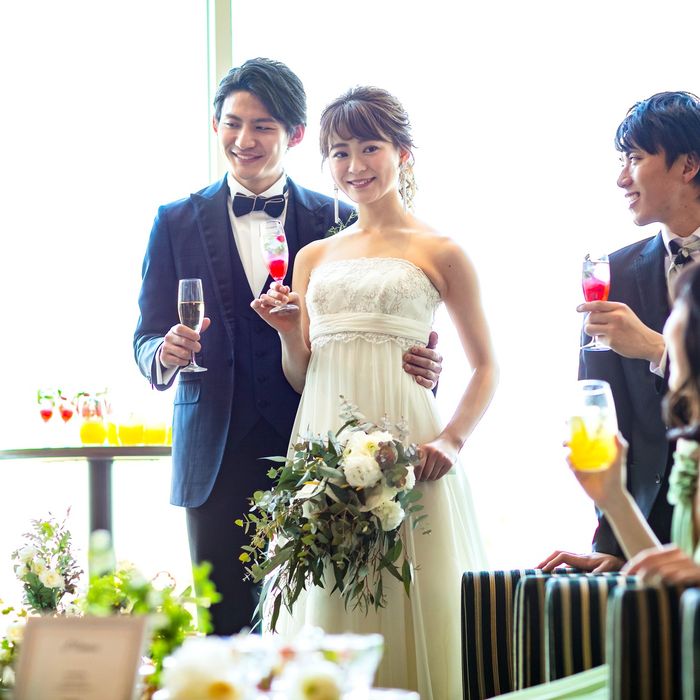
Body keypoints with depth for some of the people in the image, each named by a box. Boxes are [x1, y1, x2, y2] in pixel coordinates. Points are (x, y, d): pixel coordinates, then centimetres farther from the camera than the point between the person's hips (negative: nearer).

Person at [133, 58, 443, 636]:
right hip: (218, 458, 1)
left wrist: (416, 367, -16)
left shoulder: (336, 222, 6)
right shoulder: (177, 223, 9)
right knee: (222, 624, 1)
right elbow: (147, 339, 8)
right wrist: (165, 353, -15)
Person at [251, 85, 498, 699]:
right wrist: (288, 331, -1)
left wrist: (452, 439, -10)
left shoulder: (440, 254, 5)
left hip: (403, 447, -4)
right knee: (325, 605, 2)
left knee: (409, 600, -5)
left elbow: (485, 366, 5)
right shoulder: (314, 257, 16)